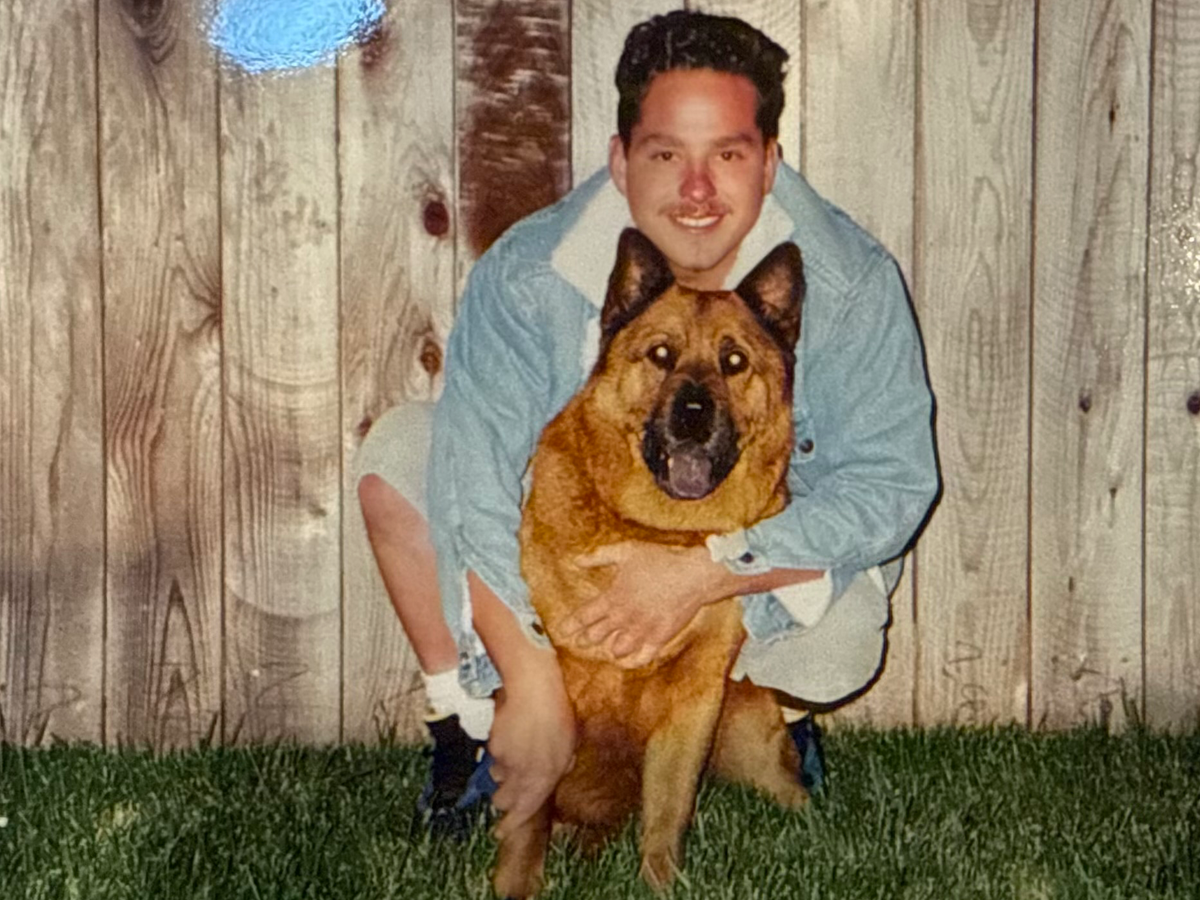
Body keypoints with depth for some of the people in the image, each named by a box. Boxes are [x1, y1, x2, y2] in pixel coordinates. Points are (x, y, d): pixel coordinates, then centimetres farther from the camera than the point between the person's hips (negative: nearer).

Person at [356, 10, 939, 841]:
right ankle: (469, 724, -2)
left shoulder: (851, 284, -23)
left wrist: (706, 572, -37)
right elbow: (474, 482, -27)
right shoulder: (529, 275, -23)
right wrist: (530, 680, -36)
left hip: (767, 563, -1)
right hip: (567, 552, 2)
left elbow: (892, 486, -24)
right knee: (398, 458, -19)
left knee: (839, 644, -35)